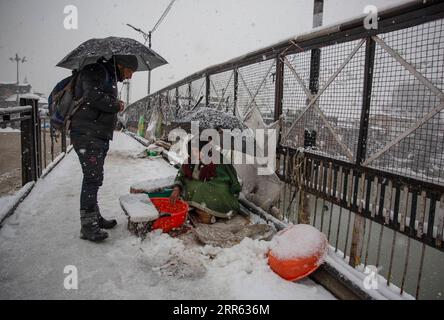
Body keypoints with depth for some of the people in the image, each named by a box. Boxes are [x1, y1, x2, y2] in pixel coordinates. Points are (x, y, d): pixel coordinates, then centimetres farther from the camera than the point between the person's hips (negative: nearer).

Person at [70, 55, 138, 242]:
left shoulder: (110, 78, 23)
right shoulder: (95, 71, -7)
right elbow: (93, 96, -25)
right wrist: (117, 105, -13)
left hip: (99, 137, 10)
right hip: (87, 135, -10)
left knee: (95, 179, 15)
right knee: (92, 178, -10)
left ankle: (95, 217, 26)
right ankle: (87, 226, -3)